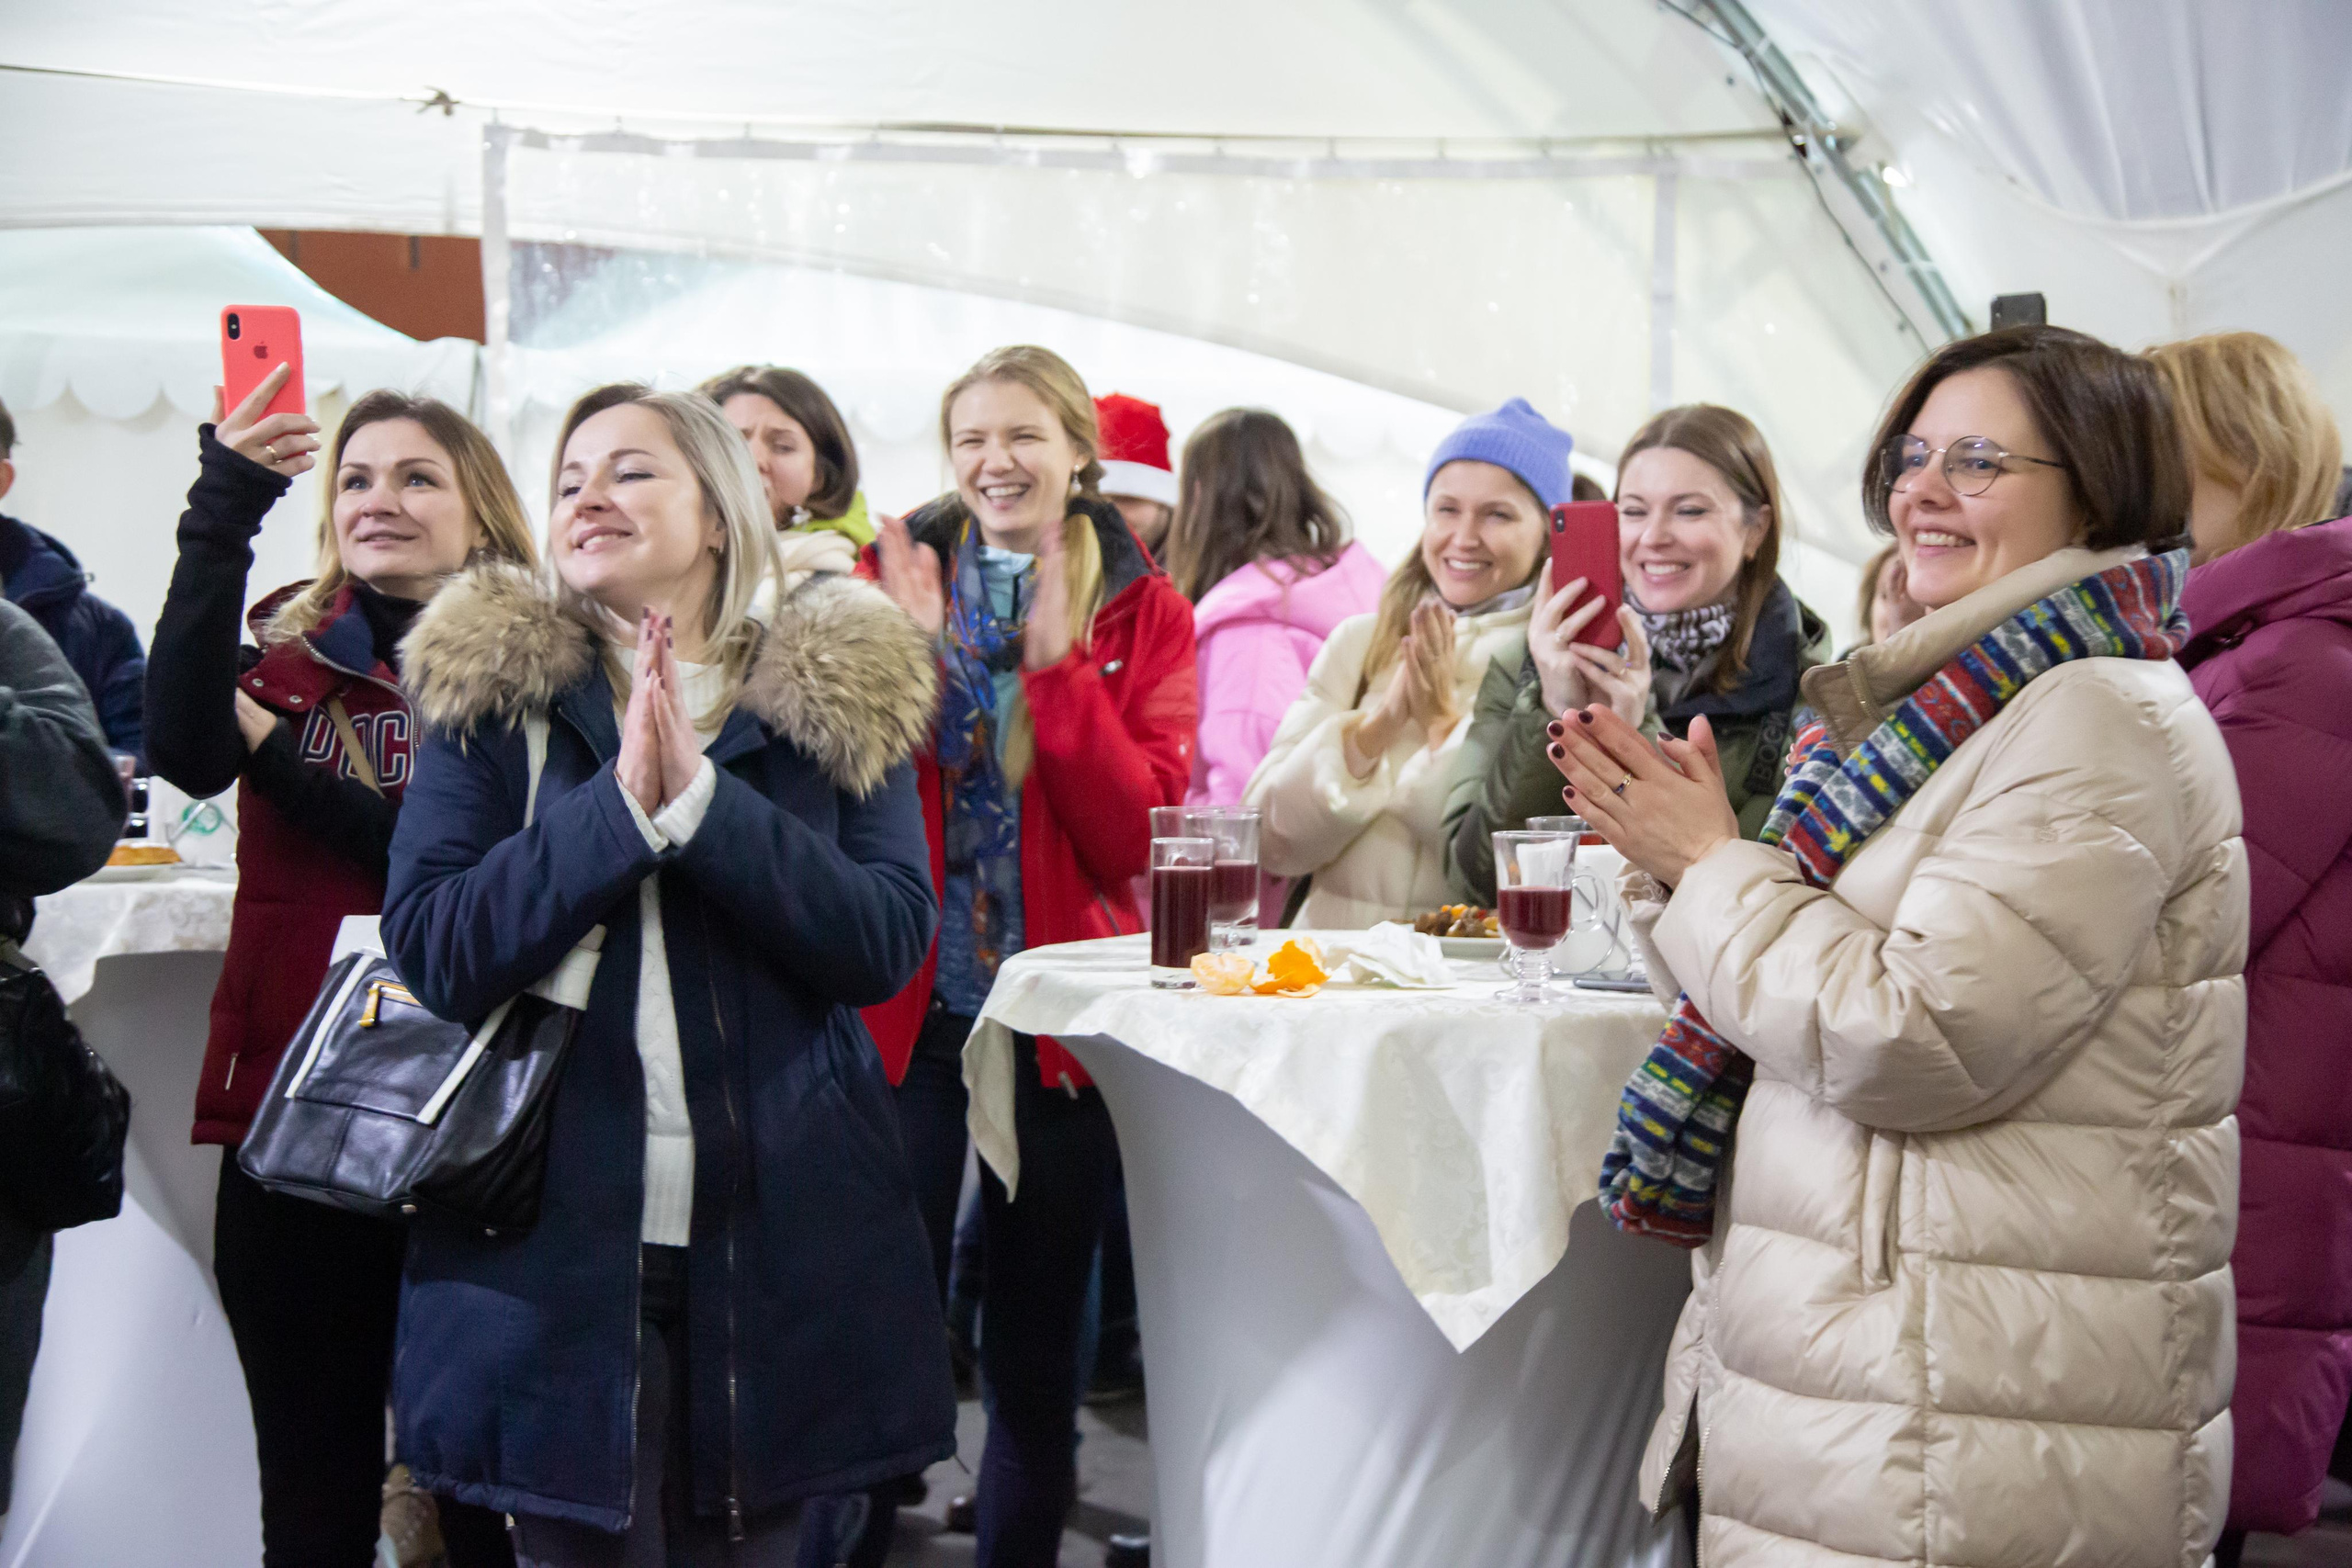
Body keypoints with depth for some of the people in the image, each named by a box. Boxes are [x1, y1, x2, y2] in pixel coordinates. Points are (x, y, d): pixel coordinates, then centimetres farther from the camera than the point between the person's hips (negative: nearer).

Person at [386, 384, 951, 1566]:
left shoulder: (839, 694, 3)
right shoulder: (487, 689, 3)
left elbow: (888, 942, -8)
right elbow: (431, 954, -7)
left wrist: (700, 798, -17)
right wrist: (620, 806, -17)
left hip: (781, 1241, 1)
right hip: (557, 1240, 0)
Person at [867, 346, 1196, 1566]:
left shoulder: (1144, 612, 3)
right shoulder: (897, 580, 4)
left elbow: (1139, 838, -9)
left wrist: (1060, 660, -17)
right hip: (905, 1002, 0)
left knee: (1036, 1340, 10)